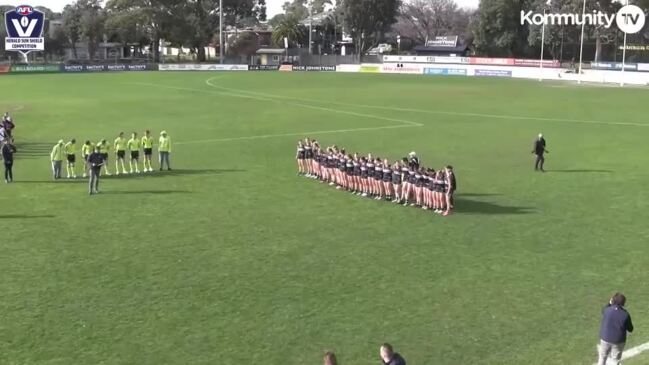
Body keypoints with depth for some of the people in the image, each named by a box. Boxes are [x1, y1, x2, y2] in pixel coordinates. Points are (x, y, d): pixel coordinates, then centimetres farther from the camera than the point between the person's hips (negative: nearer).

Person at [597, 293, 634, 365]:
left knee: (602, 358, 20)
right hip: (618, 341, -1)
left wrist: (609, 303, 18)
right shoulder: (625, 315, -19)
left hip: (605, 338, 1)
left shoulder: (607, 310, -16)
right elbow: (630, 329, -7)